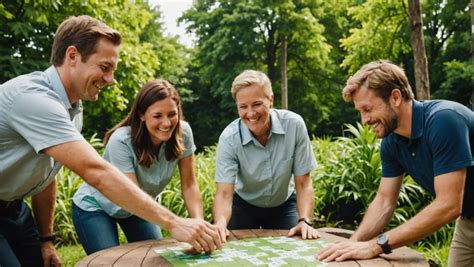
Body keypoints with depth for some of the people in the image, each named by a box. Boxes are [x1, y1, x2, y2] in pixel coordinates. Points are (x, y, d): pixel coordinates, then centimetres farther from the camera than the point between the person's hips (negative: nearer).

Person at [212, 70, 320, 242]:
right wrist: (221, 223, -49)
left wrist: (305, 221, -30)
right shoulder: (229, 138, -25)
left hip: (284, 205, 1)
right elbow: (224, 193, -30)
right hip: (244, 206, 0)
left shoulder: (294, 124, -24)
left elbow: (303, 184, -18)